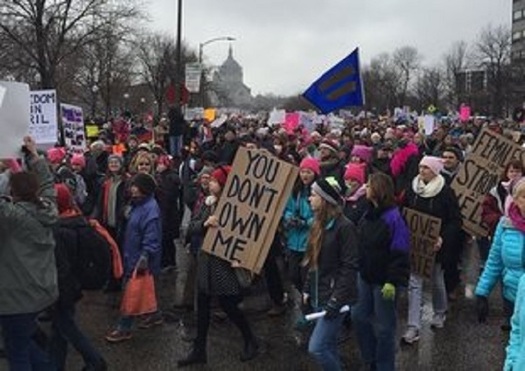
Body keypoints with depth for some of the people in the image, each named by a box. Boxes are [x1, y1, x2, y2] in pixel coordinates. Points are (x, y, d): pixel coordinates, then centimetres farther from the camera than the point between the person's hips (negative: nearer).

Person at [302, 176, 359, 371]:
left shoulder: (344, 226, -18)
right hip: (319, 295, 8)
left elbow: (349, 267, -19)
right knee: (328, 345, 17)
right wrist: (307, 289, 13)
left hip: (334, 296, -8)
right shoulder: (319, 224, 8)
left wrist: (337, 300, -21)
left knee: (316, 347, -9)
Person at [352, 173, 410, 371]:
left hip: (383, 280, -8)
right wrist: (359, 269, 17)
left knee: (383, 325, 5)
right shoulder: (368, 214, 6)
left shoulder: (393, 217, -19)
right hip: (365, 276, 8)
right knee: (359, 316, 16)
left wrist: (392, 281, -24)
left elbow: (400, 253, -21)